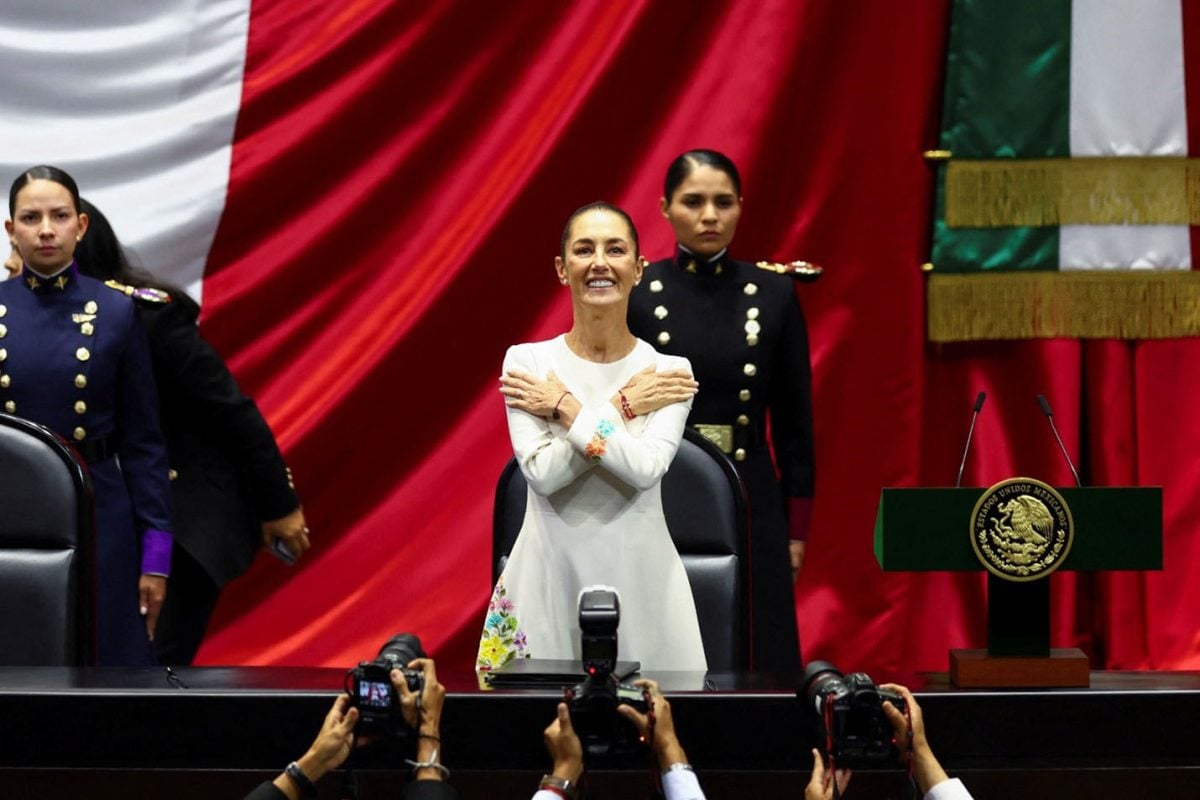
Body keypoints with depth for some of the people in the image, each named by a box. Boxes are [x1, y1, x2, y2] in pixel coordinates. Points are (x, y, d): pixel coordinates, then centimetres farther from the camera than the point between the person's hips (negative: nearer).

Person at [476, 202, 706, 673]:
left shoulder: (668, 370, 0)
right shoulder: (527, 362, 0)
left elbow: (646, 468, -16)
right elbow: (542, 471, -12)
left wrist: (565, 408, -11)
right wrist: (623, 407, -11)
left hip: (639, 575, 0)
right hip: (552, 572, 0)